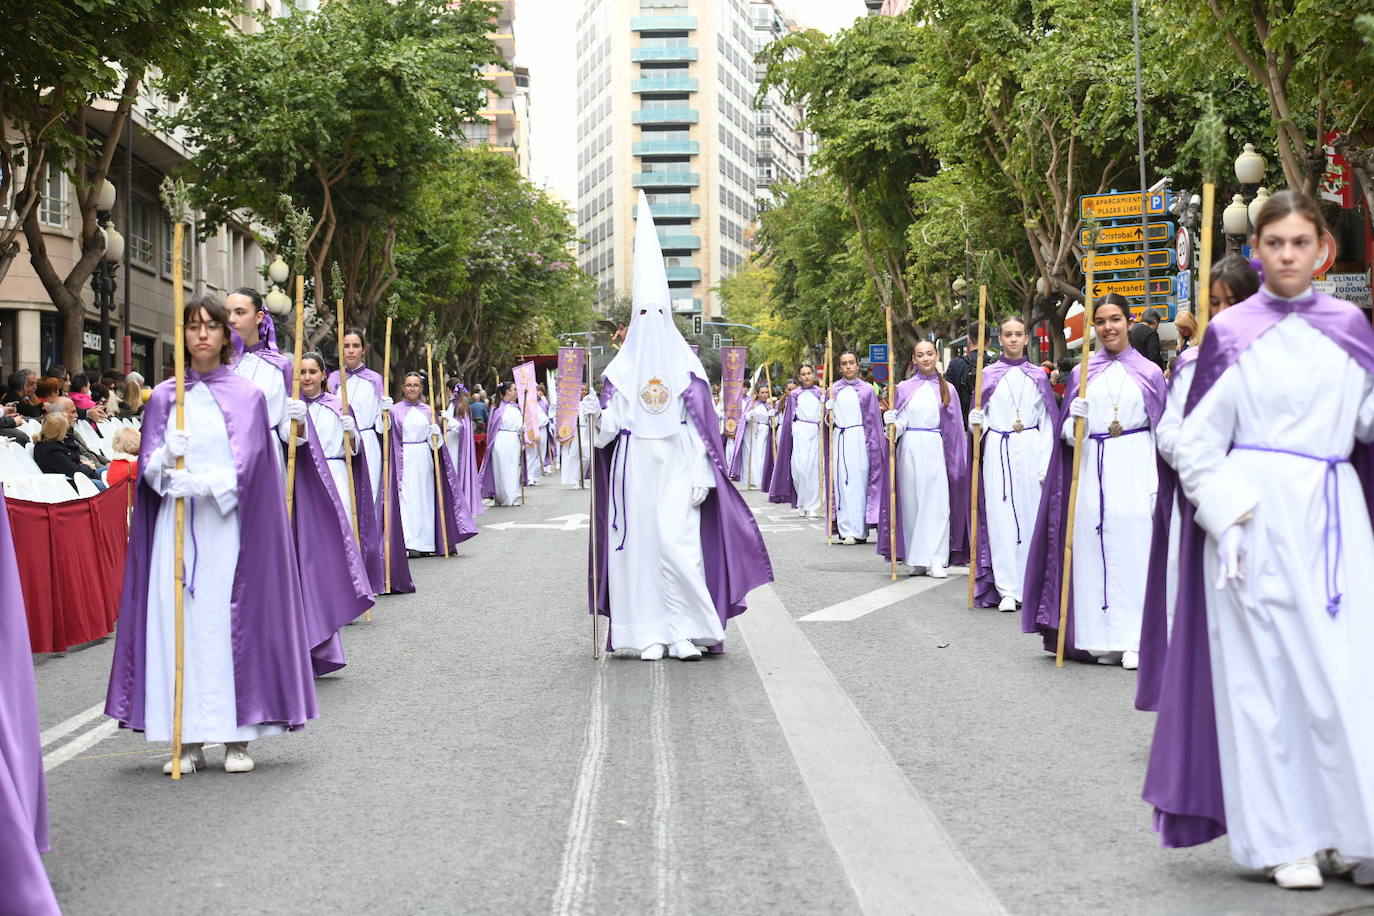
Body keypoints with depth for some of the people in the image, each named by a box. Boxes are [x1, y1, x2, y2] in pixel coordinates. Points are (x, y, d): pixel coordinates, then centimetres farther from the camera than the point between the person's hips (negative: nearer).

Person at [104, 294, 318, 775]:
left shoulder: (246, 395, 4)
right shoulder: (164, 396, 11)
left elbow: (245, 463, -6)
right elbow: (148, 464, 6)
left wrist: (204, 483, -23)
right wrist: (166, 459, -16)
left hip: (227, 523, -2)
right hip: (175, 524, 2)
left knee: (231, 619, -5)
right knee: (178, 621, -2)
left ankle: (236, 737, 1)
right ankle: (189, 739, 3)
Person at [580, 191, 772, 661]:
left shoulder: (685, 363, 2)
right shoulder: (622, 366, 7)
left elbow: (701, 423, 0)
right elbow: (609, 426, 5)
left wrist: (701, 475, -6)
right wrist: (596, 415, -18)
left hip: (676, 466, -2)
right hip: (633, 464, 2)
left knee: (677, 540, -11)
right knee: (639, 540, 0)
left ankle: (684, 630, -5)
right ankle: (651, 634, 5)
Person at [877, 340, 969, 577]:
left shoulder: (947, 389, 10)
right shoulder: (904, 389, 8)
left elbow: (956, 427, 10)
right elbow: (900, 423, 3)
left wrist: (957, 460, 4)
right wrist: (892, 424, -20)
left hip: (937, 450, 0)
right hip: (911, 450, 0)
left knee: (937, 503, -7)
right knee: (912, 502, 1)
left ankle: (935, 561, -8)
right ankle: (915, 560, 7)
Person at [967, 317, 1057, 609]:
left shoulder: (1038, 376, 9)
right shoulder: (988, 375, 8)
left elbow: (1047, 422, 7)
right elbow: (982, 420, 11)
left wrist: (1047, 463, -2)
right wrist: (976, 422, -13)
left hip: (1031, 451, 0)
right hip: (997, 451, 0)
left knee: (1031, 515, -2)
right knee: (1001, 518, -4)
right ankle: (1007, 588, -1)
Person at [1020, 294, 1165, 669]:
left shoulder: (1149, 373, 6)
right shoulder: (1082, 374, 11)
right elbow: (1068, 433, 12)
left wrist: (1158, 483, -4)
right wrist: (1075, 424, -12)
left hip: (1134, 469, -2)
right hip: (1092, 469, 2)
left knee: (1133, 548, -6)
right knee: (1094, 551, 0)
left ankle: (1134, 640, -3)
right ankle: (1102, 638, 6)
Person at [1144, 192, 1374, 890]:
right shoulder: (1231, 333, 2)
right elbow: (1196, 439, 1)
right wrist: (1224, 518, -10)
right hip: (1257, 514, -3)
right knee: (1266, 669, -1)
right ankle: (1281, 840, 7)